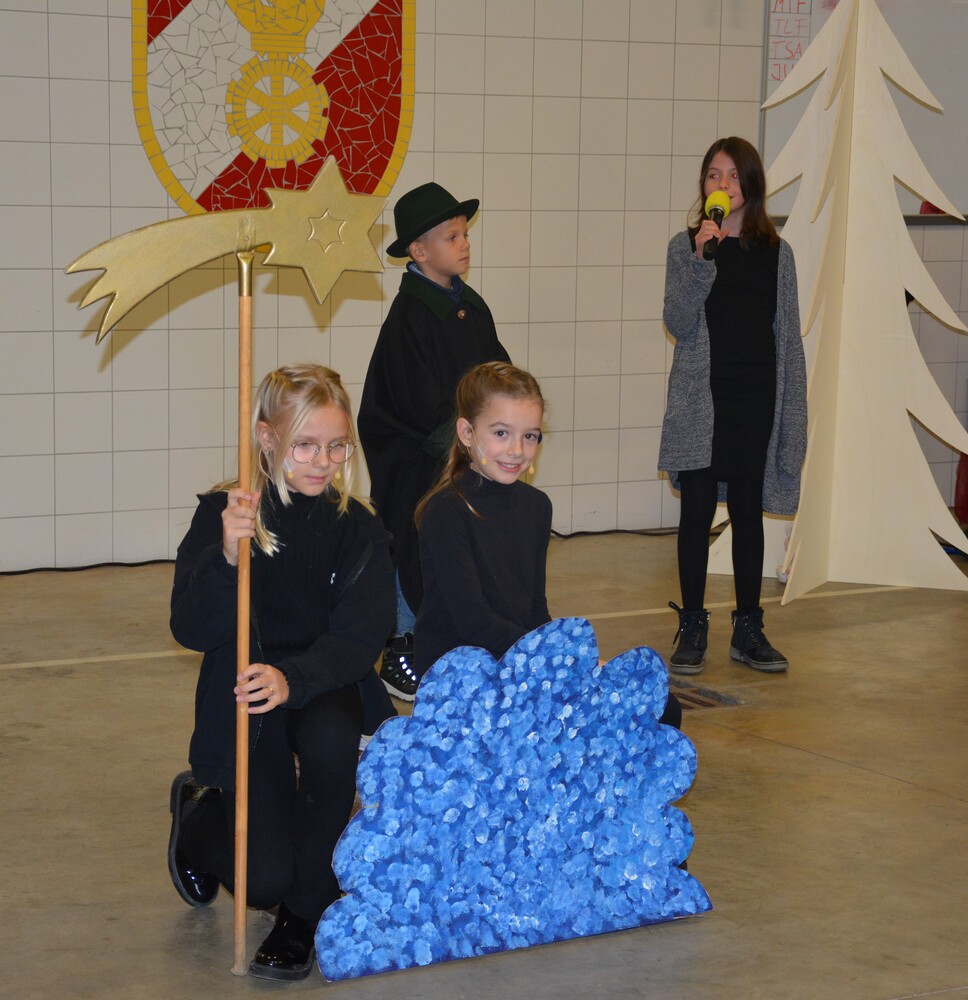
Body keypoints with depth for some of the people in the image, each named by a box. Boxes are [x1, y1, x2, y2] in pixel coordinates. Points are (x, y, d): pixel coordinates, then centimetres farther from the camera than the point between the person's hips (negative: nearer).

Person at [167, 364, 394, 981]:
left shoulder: (358, 529, -5)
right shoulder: (224, 514, -9)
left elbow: (359, 639, -15)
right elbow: (192, 629, -18)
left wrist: (293, 677, -35)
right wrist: (228, 556, -36)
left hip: (324, 687, 2)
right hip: (242, 699, -1)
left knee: (330, 737, -36)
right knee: (264, 880, -14)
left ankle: (305, 913, -12)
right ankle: (202, 813, 26)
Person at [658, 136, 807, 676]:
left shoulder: (776, 253, 6)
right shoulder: (686, 246, 2)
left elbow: (789, 337, 8)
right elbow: (679, 323, -8)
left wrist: (794, 412, 3)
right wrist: (702, 260, -19)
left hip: (757, 399, 2)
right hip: (701, 400, -1)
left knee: (749, 511, 8)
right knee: (697, 510, -1)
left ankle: (749, 629, 16)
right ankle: (693, 628, 8)